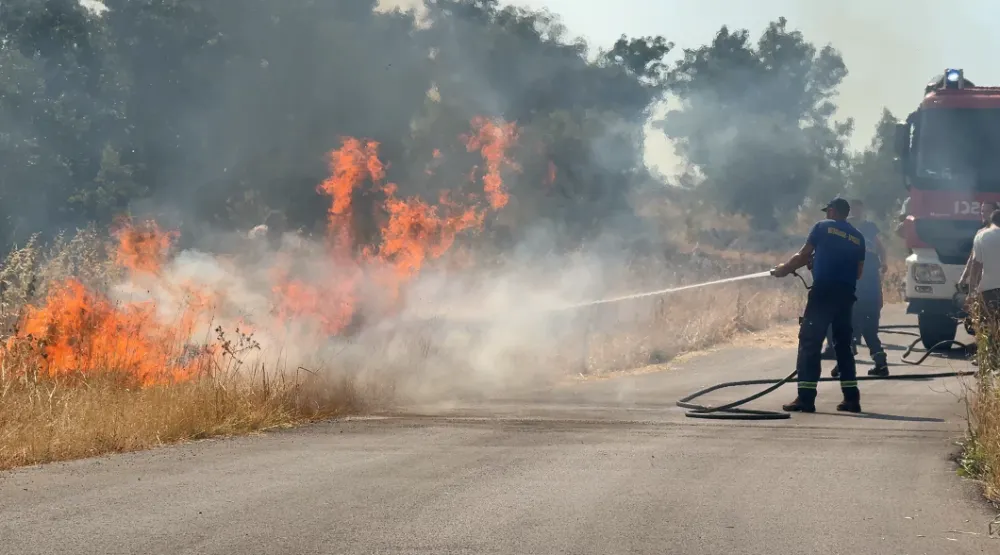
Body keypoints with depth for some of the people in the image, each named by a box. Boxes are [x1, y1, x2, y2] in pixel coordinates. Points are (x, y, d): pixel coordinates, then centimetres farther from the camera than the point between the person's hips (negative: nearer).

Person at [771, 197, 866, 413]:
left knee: (810, 342, -5)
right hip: (846, 294, 5)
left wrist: (783, 270, 17)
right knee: (843, 344, 15)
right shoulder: (857, 237, 17)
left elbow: (803, 256, 3)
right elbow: (858, 271, 16)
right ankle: (851, 398, 11)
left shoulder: (823, 227, 5)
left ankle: (806, 398, -12)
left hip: (824, 291, -5)